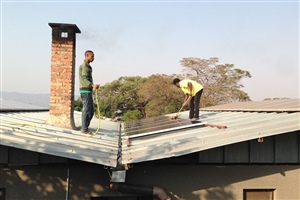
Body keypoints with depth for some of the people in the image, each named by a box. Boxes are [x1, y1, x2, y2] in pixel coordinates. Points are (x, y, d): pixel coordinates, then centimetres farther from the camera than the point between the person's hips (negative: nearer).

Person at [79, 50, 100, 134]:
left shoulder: (88, 66, 20)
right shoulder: (84, 66, -11)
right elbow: (85, 80, -20)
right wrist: (93, 85, -35)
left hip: (88, 91, 10)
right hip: (85, 91, -10)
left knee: (91, 111, 11)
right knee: (86, 110, -6)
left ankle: (85, 128, 16)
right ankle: (84, 129, -1)